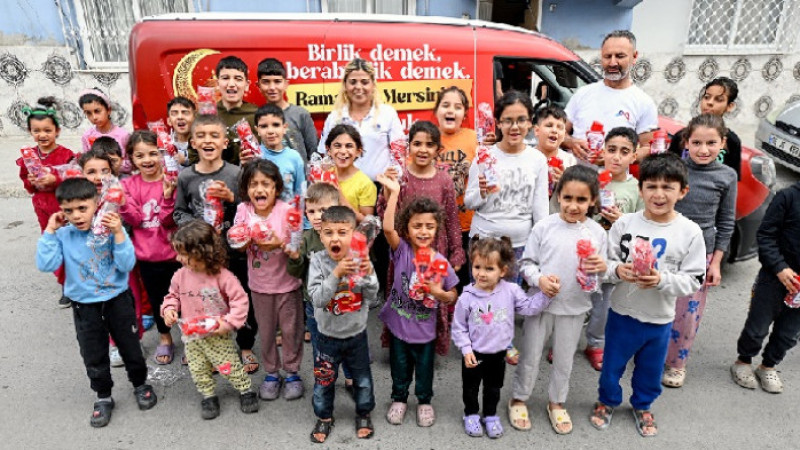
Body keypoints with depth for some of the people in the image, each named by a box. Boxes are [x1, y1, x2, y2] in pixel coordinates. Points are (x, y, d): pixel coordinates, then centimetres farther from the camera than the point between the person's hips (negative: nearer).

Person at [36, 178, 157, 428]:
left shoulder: (111, 228, -13)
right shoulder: (63, 235, -8)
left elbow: (127, 265, -17)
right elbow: (46, 265, -19)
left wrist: (118, 234, -27)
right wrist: (49, 231, -17)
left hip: (118, 299, -1)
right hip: (85, 306, 2)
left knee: (130, 347, 14)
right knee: (93, 356, 14)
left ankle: (140, 385, 37)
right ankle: (103, 397, 34)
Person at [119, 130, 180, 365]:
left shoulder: (172, 180, -11)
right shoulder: (129, 184, -1)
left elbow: (170, 221, -16)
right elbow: (135, 220, -9)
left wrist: (168, 197, -31)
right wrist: (122, 203, -24)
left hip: (174, 252, -3)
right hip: (147, 255, 3)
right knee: (156, 298, 19)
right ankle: (165, 339, 41)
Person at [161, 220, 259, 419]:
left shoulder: (222, 276, -22)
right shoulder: (180, 276, -7)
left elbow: (240, 300, -18)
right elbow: (173, 296, 11)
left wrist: (229, 322, -23)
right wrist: (169, 309, -8)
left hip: (217, 334, -4)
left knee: (229, 366, 6)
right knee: (198, 370, 15)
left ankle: (246, 391, 28)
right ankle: (209, 396, 37)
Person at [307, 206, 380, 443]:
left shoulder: (361, 259, -14)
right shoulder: (318, 261, -17)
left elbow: (372, 299, -12)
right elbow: (317, 299, -25)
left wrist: (368, 276, -29)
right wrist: (336, 274, -35)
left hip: (357, 334, 1)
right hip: (328, 335, -1)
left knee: (362, 379, 18)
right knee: (323, 381, 17)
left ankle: (363, 414, 44)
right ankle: (324, 417, 42)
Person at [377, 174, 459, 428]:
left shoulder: (441, 262, -13)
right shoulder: (402, 251, -15)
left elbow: (452, 296, -1)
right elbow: (388, 228, -35)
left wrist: (440, 293, -23)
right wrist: (394, 193, -41)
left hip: (425, 330, 1)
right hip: (398, 325, 0)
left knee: (424, 370, 20)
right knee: (400, 368, 20)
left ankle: (424, 401, 46)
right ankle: (399, 399, 46)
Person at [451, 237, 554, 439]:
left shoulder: (511, 291, -14)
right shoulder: (467, 297, -19)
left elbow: (529, 307, -9)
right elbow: (459, 327, -10)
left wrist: (545, 294, -21)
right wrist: (466, 349, -13)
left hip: (498, 354, 2)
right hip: (474, 354, -2)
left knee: (493, 388, 22)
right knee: (470, 388, 19)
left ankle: (491, 416, 44)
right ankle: (471, 415, 42)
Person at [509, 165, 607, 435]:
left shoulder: (597, 232, -4)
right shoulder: (544, 227, -10)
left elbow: (599, 274, 3)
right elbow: (526, 263, -4)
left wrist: (602, 268, -19)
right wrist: (539, 279, -22)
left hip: (575, 308, 2)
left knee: (564, 360, 18)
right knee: (530, 357, 12)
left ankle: (557, 403, 40)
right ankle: (519, 399, 33)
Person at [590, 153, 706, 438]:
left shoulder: (690, 232, -11)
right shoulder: (624, 223, -11)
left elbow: (694, 280, -10)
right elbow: (605, 262, -6)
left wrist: (661, 280, -27)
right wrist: (618, 270, -27)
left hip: (660, 319, 1)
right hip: (622, 312, 0)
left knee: (650, 369, 22)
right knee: (611, 364, 17)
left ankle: (642, 406, 50)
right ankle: (607, 401, 45)